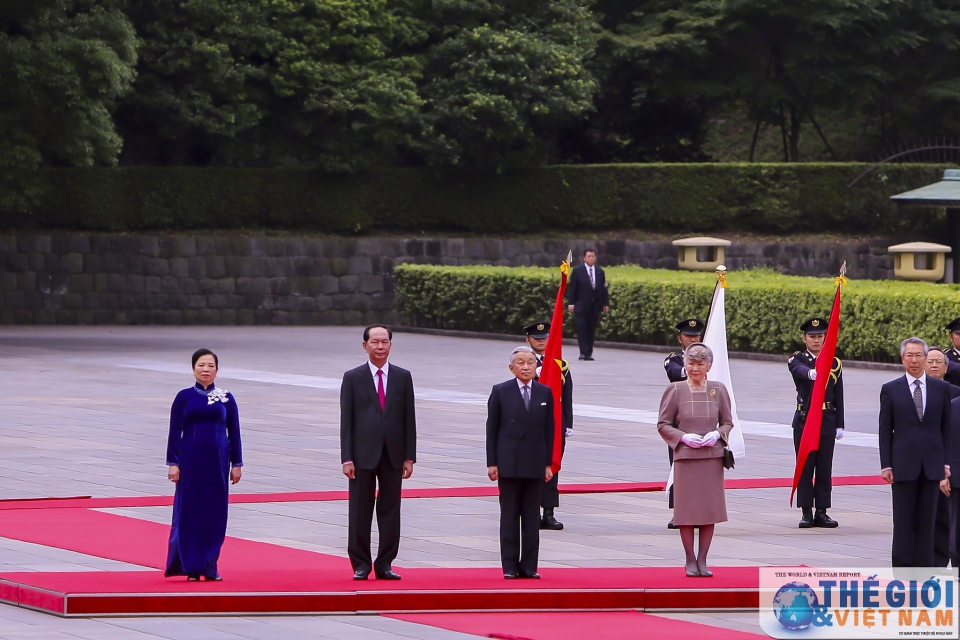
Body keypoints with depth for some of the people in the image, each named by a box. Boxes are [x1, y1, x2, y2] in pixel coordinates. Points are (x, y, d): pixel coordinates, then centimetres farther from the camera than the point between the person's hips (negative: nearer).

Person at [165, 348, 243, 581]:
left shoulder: (226, 398, 3)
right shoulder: (184, 397, 1)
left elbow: (234, 432, 6)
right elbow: (174, 432, 1)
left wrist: (236, 464, 3)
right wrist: (172, 463, -5)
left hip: (218, 460, 1)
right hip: (190, 459, -1)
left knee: (215, 513, 2)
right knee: (189, 511, 0)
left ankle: (210, 566, 10)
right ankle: (191, 566, 8)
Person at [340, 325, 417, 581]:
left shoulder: (403, 377, 8)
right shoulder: (353, 378, 2)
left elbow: (409, 418, 7)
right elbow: (346, 420, 0)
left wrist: (409, 456, 1)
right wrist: (347, 458, -7)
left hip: (393, 455, 2)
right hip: (363, 454, -2)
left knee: (390, 512, 4)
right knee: (360, 513, 0)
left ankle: (385, 565, 10)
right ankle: (360, 565, 7)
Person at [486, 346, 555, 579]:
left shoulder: (545, 393, 6)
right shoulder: (500, 392, 1)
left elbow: (549, 430, 7)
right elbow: (492, 429, 1)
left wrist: (548, 463, 3)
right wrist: (492, 463, -5)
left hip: (535, 464, 2)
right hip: (509, 463, -2)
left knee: (532, 517, 3)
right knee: (509, 517, 1)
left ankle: (529, 566, 7)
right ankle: (510, 566, 5)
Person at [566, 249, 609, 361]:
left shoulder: (600, 272, 11)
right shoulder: (577, 271, 1)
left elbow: (604, 289, 11)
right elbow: (572, 288, -2)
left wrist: (606, 304, 8)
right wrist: (571, 303, -8)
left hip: (595, 306, 3)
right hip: (582, 305, -3)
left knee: (591, 330, 4)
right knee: (582, 328, -9)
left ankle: (589, 353, 9)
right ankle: (583, 352, -9)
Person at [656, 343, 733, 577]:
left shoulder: (718, 390, 5)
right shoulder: (675, 390, 0)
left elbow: (728, 422, 12)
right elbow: (663, 424, 2)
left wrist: (717, 434, -9)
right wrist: (683, 437, -13)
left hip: (712, 458, 2)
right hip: (685, 457, -2)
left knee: (710, 509, 2)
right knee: (687, 509, -1)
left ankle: (702, 560, 12)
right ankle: (690, 560, 9)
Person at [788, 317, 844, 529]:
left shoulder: (834, 363, 8)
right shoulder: (797, 360, 0)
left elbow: (839, 397, 8)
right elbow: (799, 369, -26)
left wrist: (839, 425, 4)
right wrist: (810, 372, -49)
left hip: (827, 421, 2)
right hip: (804, 420, -2)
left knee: (825, 468, 3)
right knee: (805, 467, -1)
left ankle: (822, 512, 7)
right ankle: (806, 512, 2)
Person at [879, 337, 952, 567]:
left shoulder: (941, 388, 7)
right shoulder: (890, 390, 3)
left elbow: (946, 428, 9)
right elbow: (885, 431, 2)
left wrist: (946, 462, 3)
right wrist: (886, 465, -4)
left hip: (932, 465, 2)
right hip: (904, 466, -2)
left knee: (926, 523, 4)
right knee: (903, 523, 1)